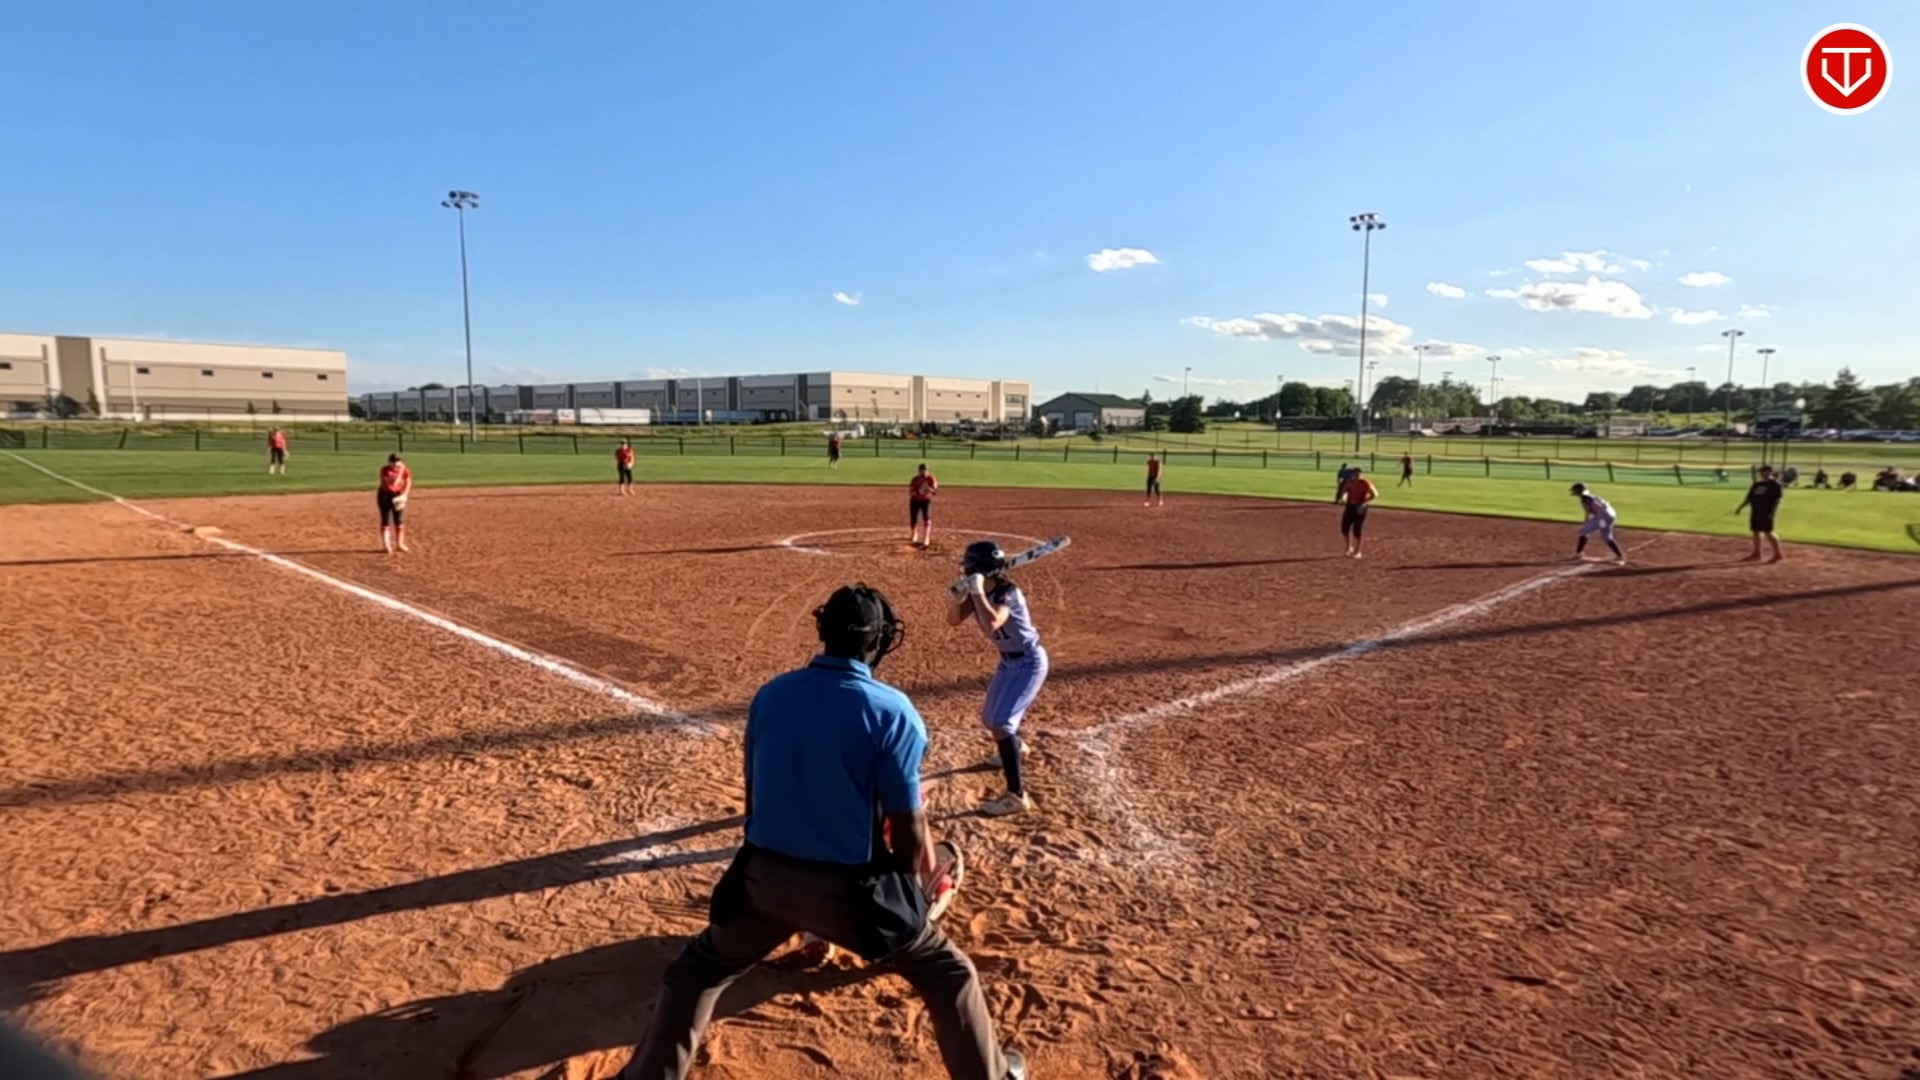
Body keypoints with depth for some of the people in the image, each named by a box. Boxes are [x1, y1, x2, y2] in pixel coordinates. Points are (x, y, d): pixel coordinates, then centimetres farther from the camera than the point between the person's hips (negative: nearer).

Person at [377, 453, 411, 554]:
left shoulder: (405, 471, -10)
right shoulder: (384, 470, -20)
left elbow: (408, 483, -1)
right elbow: (393, 483, -30)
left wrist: (404, 495, -14)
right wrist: (399, 472, -31)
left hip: (397, 496, 4)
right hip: (385, 495, -4)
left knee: (400, 521, 7)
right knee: (386, 521, -5)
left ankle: (400, 543, 19)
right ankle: (386, 545, -3)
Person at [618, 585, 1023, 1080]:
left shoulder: (769, 695, -1)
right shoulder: (891, 711, -14)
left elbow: (755, 794, 10)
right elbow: (909, 827, -10)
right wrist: (907, 892, 9)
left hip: (764, 874, 4)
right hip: (845, 885, -3)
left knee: (699, 968, 31)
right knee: (948, 972, 18)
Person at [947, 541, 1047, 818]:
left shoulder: (1007, 593, -28)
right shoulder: (981, 591, -4)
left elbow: (991, 625, -45)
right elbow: (953, 619, -4)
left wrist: (977, 592, -38)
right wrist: (962, 592, -19)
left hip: (1028, 663, -9)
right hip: (1009, 661, 9)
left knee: (1001, 723, -19)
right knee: (990, 718, 23)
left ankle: (1017, 796, -15)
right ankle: (1015, 749, 56)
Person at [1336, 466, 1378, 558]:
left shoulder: (1365, 483, -12)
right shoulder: (1350, 482, 4)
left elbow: (1375, 494, -16)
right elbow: (1344, 491, 18)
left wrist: (1364, 502, -22)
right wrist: (1343, 498, -3)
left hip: (1360, 508, -5)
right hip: (1350, 506, 6)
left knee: (1356, 530, -4)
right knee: (1344, 528, 4)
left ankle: (1357, 552, 9)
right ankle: (1349, 547, 26)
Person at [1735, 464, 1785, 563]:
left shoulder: (1774, 484, -7)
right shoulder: (1757, 484, 15)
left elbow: (1777, 500, -12)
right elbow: (1749, 498, 19)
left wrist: (1773, 512, -20)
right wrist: (1740, 508, 14)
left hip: (1766, 512, -8)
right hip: (1756, 511, 8)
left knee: (1768, 533, -8)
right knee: (1755, 532, 10)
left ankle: (1777, 554, -1)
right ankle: (1756, 554, 18)